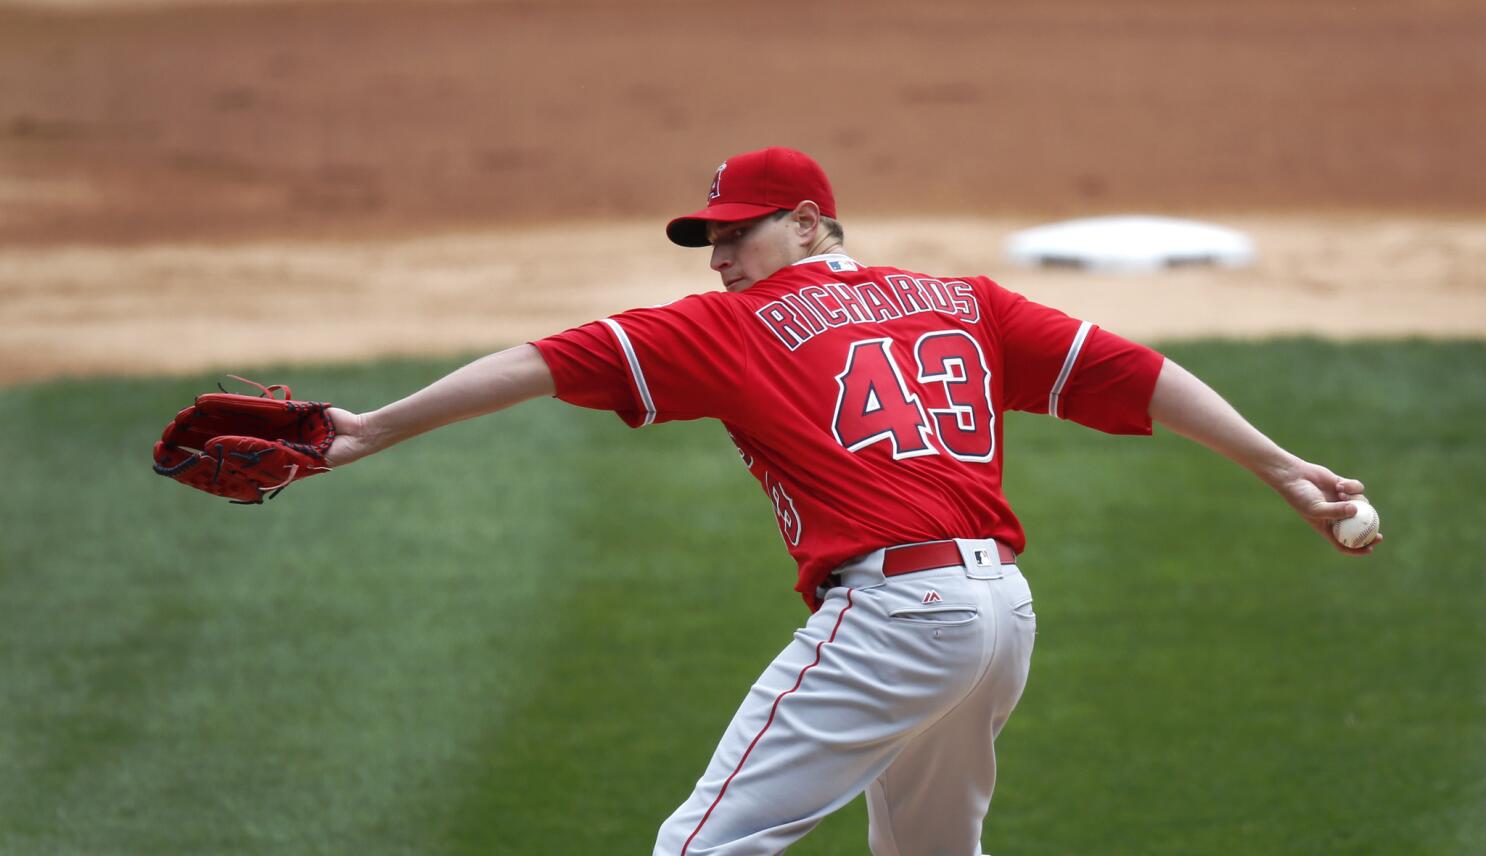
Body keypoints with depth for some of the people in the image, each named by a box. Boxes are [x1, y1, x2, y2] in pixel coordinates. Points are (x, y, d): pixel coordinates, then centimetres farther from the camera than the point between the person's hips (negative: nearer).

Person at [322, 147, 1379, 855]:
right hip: (1004, 610, 7)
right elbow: (1131, 373, 13)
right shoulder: (964, 303, 20)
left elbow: (549, 363, 3)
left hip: (889, 609, -7)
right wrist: (1280, 466, 14)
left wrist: (377, 429, 6)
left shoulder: (740, 326, 6)